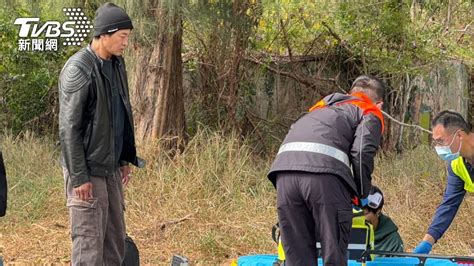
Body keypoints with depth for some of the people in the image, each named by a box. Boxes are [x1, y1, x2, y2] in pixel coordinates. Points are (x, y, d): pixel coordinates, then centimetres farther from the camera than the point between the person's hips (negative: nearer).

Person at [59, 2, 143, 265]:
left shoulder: (116, 64, 9)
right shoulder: (78, 70, -17)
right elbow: (69, 127, -18)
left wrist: (126, 158, 18)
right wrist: (79, 176, -19)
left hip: (111, 168, 9)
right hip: (88, 170, -9)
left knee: (115, 238, 12)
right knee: (89, 241, -6)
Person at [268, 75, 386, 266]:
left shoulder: (321, 108, 40)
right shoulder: (371, 114, 21)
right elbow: (362, 153, 3)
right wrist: (362, 194, 16)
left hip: (284, 169, 5)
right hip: (324, 173, -5)